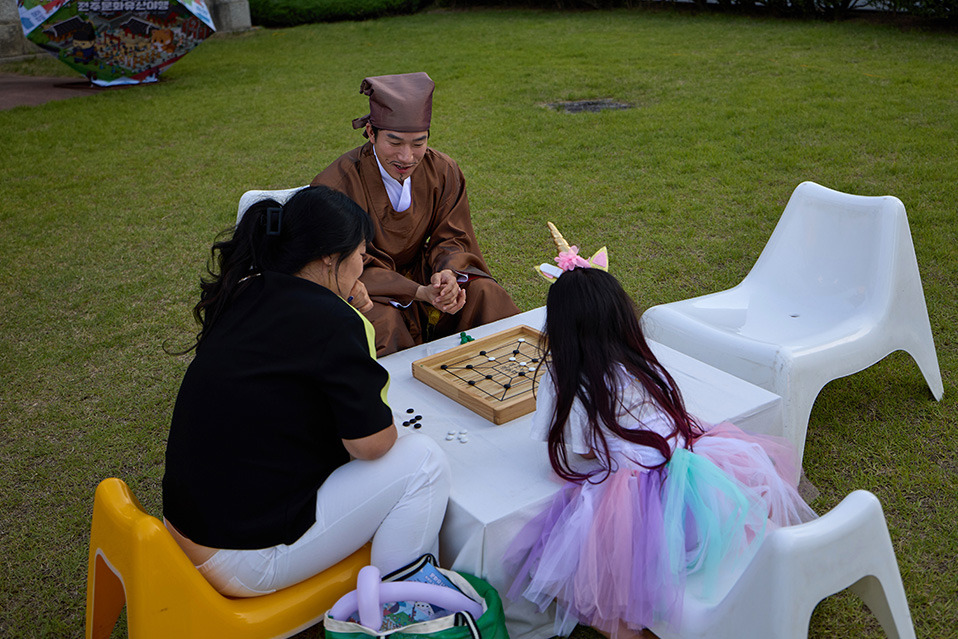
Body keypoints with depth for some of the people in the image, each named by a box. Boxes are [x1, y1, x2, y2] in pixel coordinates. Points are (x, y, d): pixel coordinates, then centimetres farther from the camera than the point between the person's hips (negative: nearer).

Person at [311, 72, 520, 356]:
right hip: (361, 290, -4)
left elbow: (452, 238, -2)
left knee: (483, 292, -16)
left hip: (421, 274, 4)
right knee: (384, 322, -34)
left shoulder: (443, 171, -8)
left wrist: (447, 273, -27)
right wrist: (420, 292, -33)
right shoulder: (338, 184, -23)